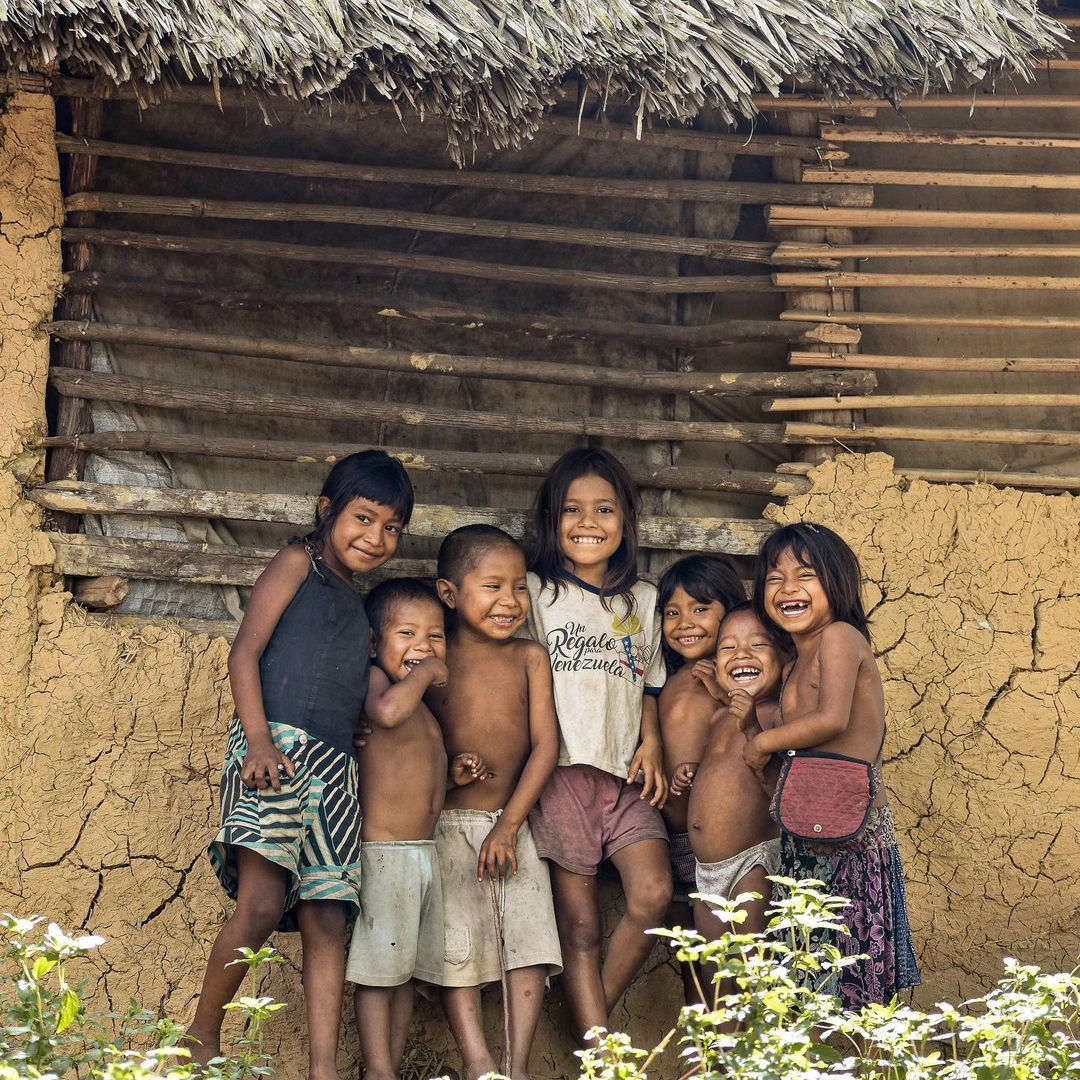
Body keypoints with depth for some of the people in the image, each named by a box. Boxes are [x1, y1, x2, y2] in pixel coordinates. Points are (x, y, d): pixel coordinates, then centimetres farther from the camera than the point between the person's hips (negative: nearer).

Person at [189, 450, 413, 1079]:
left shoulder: (359, 607, 27)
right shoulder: (299, 563, 7)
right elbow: (245, 653, -2)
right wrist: (258, 737, -16)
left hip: (334, 765, 7)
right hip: (276, 749, -7)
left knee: (327, 920, -1)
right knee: (263, 903, -20)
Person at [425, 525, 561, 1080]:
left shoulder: (529, 658, 4)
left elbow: (545, 744, -1)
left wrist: (509, 825, -8)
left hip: (514, 823, 2)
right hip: (449, 825, -2)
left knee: (530, 937, -6)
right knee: (458, 941, -7)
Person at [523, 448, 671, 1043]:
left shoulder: (643, 600, 15)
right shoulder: (536, 592, 2)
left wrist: (651, 741, 4)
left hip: (624, 773, 3)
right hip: (561, 770, -3)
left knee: (653, 893, -16)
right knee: (580, 924, -3)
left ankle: (588, 1019, 2)